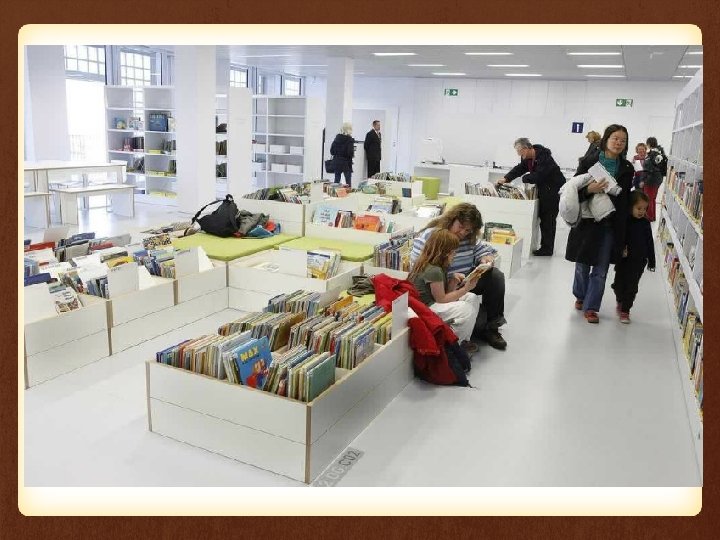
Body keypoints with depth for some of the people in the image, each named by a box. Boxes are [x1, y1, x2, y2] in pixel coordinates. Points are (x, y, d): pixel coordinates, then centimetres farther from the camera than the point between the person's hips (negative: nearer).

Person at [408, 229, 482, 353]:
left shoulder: (438, 266, 8)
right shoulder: (433, 271, -23)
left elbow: (445, 293, 10)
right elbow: (441, 299, -18)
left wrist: (453, 280, -7)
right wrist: (465, 289, -14)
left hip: (432, 304, 11)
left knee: (473, 298, 6)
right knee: (467, 309, -22)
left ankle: (463, 339, 12)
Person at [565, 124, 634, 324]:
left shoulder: (627, 169, 4)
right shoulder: (589, 162, -5)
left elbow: (626, 198, 9)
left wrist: (623, 228, 4)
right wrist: (589, 190, -24)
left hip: (611, 225, 2)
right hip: (587, 222, -2)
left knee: (601, 270, 4)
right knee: (582, 266, 11)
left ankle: (591, 307, 15)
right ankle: (580, 296, 36)